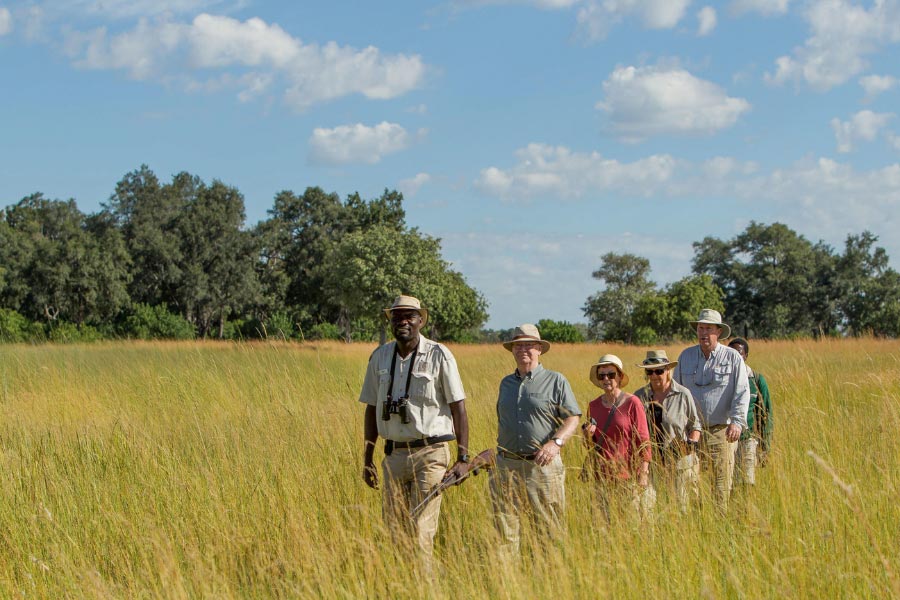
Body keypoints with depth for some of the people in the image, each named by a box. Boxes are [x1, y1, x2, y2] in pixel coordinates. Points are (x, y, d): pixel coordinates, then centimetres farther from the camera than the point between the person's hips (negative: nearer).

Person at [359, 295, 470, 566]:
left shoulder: (439, 355, -5)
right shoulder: (380, 357, 8)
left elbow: (458, 408, -5)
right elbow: (372, 409, 15)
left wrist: (462, 458, -10)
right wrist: (367, 459, 13)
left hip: (430, 454, -5)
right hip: (394, 454, 5)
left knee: (421, 529, -11)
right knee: (395, 529, 8)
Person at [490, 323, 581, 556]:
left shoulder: (556, 381, 3)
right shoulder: (506, 383, 18)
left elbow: (573, 418, -2)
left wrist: (555, 442, -19)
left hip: (542, 465, -4)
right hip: (506, 465, 4)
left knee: (551, 529, -4)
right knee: (505, 530, 1)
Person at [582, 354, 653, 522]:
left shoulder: (632, 403, -5)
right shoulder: (594, 406, 8)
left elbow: (643, 441, -5)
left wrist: (643, 475, -11)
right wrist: (588, 436, -6)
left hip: (629, 476, -4)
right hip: (604, 476, 4)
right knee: (609, 523, 6)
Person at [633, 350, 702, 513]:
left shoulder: (683, 394, 0)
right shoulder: (639, 396, 6)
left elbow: (695, 424, 8)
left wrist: (692, 441, -9)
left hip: (680, 461, -2)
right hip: (650, 461, 2)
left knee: (682, 505, -2)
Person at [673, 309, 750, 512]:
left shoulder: (733, 358, 2)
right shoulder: (686, 356, 11)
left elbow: (742, 392, -4)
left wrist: (737, 421, -18)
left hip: (722, 432, -2)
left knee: (722, 483, -4)